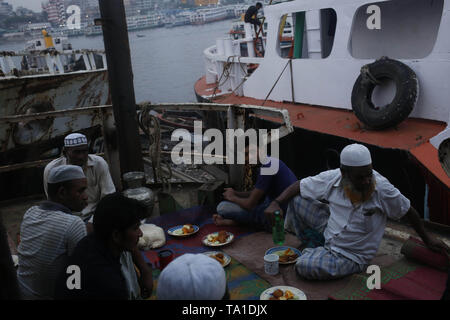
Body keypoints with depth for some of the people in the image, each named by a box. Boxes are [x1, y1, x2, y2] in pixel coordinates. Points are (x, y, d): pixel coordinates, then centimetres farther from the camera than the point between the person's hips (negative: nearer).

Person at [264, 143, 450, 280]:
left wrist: (427, 240, 6)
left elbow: (408, 211, -7)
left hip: (350, 256, -4)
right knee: (298, 200, -6)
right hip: (330, 232, 5)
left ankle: (315, 254, 12)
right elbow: (299, 186, -3)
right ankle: (314, 246, 12)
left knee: (303, 266, -25)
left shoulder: (382, 189, -23)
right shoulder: (333, 178, -14)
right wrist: (276, 203, -19)